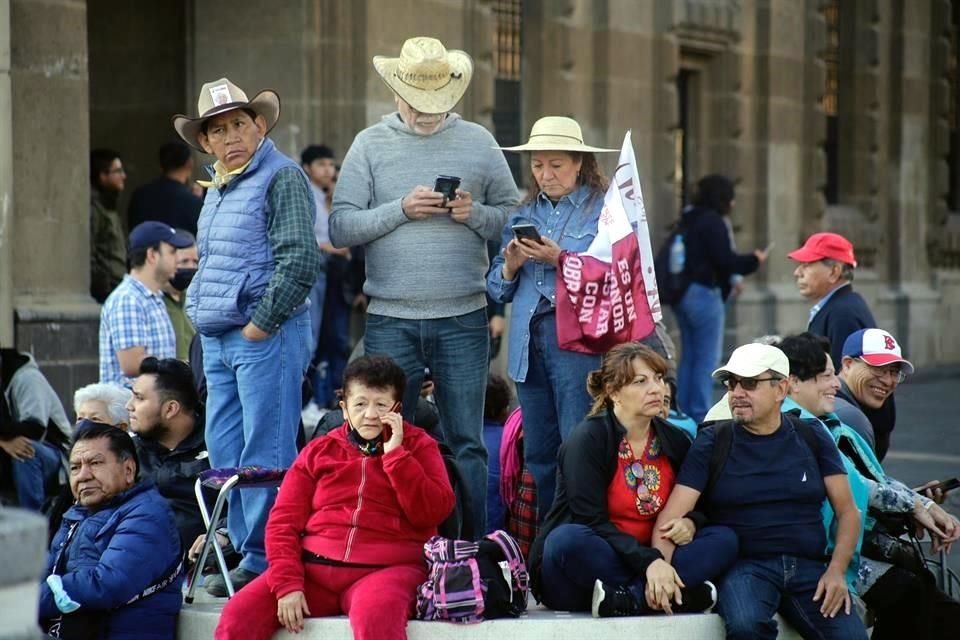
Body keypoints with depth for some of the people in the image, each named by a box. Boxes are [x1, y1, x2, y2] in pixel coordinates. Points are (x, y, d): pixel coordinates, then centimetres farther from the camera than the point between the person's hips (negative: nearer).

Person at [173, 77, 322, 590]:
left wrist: (260, 325, -16)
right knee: (224, 452, 10)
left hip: (265, 336, -9)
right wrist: (200, 311, 14)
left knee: (265, 454, -7)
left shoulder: (282, 178, -9)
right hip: (217, 338, 9)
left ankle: (267, 561, -3)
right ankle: (247, 550, 18)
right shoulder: (216, 189, 18)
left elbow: (300, 261, -18)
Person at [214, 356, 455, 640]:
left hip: (386, 570, -3)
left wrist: (395, 453, -8)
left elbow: (432, 513, -3)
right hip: (313, 568, 3)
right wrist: (287, 584, -9)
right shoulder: (319, 451, 16)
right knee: (237, 615, -20)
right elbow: (283, 521, 7)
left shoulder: (418, 446, 11)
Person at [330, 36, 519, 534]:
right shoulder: (370, 144, 5)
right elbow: (341, 228, -2)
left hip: (463, 319, 0)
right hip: (390, 320, 0)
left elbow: (512, 215, 8)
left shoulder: (478, 142, 7)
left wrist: (474, 214, -10)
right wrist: (400, 209, -14)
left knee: (466, 443, 4)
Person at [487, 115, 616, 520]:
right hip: (528, 342, 6)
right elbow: (497, 287, 17)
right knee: (537, 455, 9)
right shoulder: (523, 214, 17)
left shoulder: (604, 210, -2)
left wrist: (560, 260, -18)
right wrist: (511, 267, -4)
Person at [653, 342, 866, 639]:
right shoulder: (713, 443, 4)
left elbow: (847, 511, 10)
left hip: (808, 567, 2)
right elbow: (671, 516, -5)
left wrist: (836, 570, -7)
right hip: (743, 567, -2)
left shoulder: (812, 439, 11)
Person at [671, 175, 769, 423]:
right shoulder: (712, 222, -13)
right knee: (708, 358, -4)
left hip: (683, 293, 9)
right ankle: (700, 415, -5)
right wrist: (754, 260, -1)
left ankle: (683, 413, 15)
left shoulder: (689, 220, 15)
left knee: (689, 356, 13)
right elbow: (725, 260, -16)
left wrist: (729, 282, 22)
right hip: (704, 293, -9)